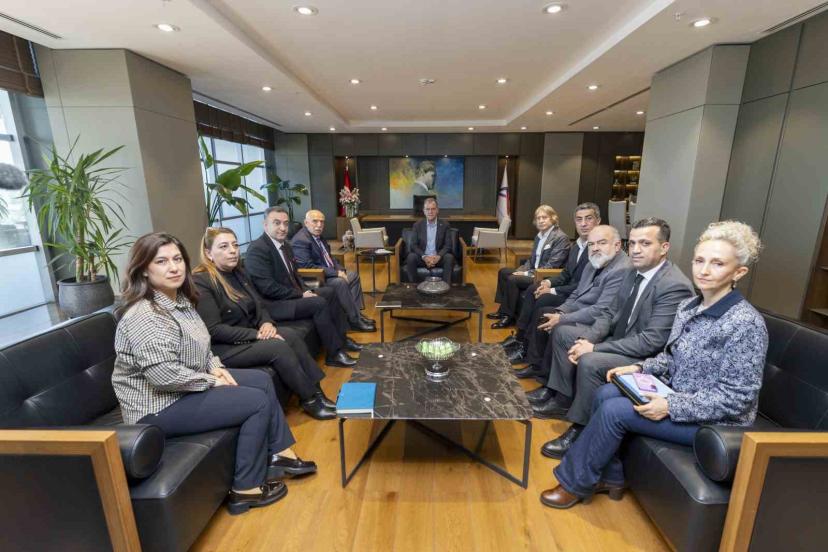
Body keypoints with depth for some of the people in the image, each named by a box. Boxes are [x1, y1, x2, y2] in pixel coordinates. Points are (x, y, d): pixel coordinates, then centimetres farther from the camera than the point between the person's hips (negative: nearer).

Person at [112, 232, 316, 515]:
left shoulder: (179, 299, 5)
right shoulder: (144, 315, -25)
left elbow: (196, 346, 18)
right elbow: (164, 375, -31)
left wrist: (215, 367, 0)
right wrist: (211, 381, -18)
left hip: (189, 385, 10)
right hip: (159, 406, -9)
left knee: (262, 380, 7)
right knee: (258, 402, -15)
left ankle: (279, 454, 16)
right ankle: (245, 490, 0)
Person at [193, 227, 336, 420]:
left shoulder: (237, 272, 9)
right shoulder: (200, 282, -16)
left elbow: (259, 305, 13)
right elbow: (213, 331, -21)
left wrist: (267, 323, -10)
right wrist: (256, 334, -23)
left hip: (247, 335, 7)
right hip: (221, 348, -7)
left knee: (291, 335, -16)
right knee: (278, 347, -25)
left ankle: (315, 390, -11)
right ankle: (309, 399, -11)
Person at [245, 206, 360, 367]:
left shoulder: (285, 244, 9)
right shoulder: (257, 249, -19)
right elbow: (267, 287, -24)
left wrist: (306, 291, -2)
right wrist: (301, 294, -19)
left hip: (291, 295, 10)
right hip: (273, 304, -10)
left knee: (329, 292, 8)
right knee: (318, 303, -24)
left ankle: (341, 337, 16)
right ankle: (334, 353, -12)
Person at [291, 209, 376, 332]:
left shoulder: (317, 236, 9)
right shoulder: (300, 240, -20)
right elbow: (308, 267, -27)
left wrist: (340, 269, 0)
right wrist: (336, 273, -24)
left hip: (328, 273, 11)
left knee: (354, 275, 13)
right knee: (340, 282, -30)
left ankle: (357, 313, 10)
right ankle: (355, 320, -18)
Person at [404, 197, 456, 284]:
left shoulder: (445, 225, 2)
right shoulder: (417, 225, 3)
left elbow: (448, 245, -3)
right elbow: (413, 245, -2)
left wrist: (438, 256, -23)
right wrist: (424, 257, -20)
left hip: (438, 258, 0)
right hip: (422, 258, 0)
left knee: (449, 257, -30)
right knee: (411, 257, -29)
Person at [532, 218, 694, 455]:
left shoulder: (675, 286, -24)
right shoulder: (636, 272, 3)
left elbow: (651, 341, -28)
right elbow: (610, 314, 7)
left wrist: (595, 348, -25)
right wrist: (587, 339, -11)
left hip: (648, 358, -9)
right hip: (619, 339, 9)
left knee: (590, 362, -32)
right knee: (563, 333, 6)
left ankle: (580, 431, -11)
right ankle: (563, 397, 14)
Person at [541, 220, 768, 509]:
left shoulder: (746, 323, -23)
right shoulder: (688, 306, 1)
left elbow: (737, 398, -22)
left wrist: (671, 406, -26)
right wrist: (640, 368, -4)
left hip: (713, 421, -7)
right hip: (676, 396, 8)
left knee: (614, 410, -19)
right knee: (606, 393, -9)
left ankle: (575, 483, 3)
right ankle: (610, 478, 8)